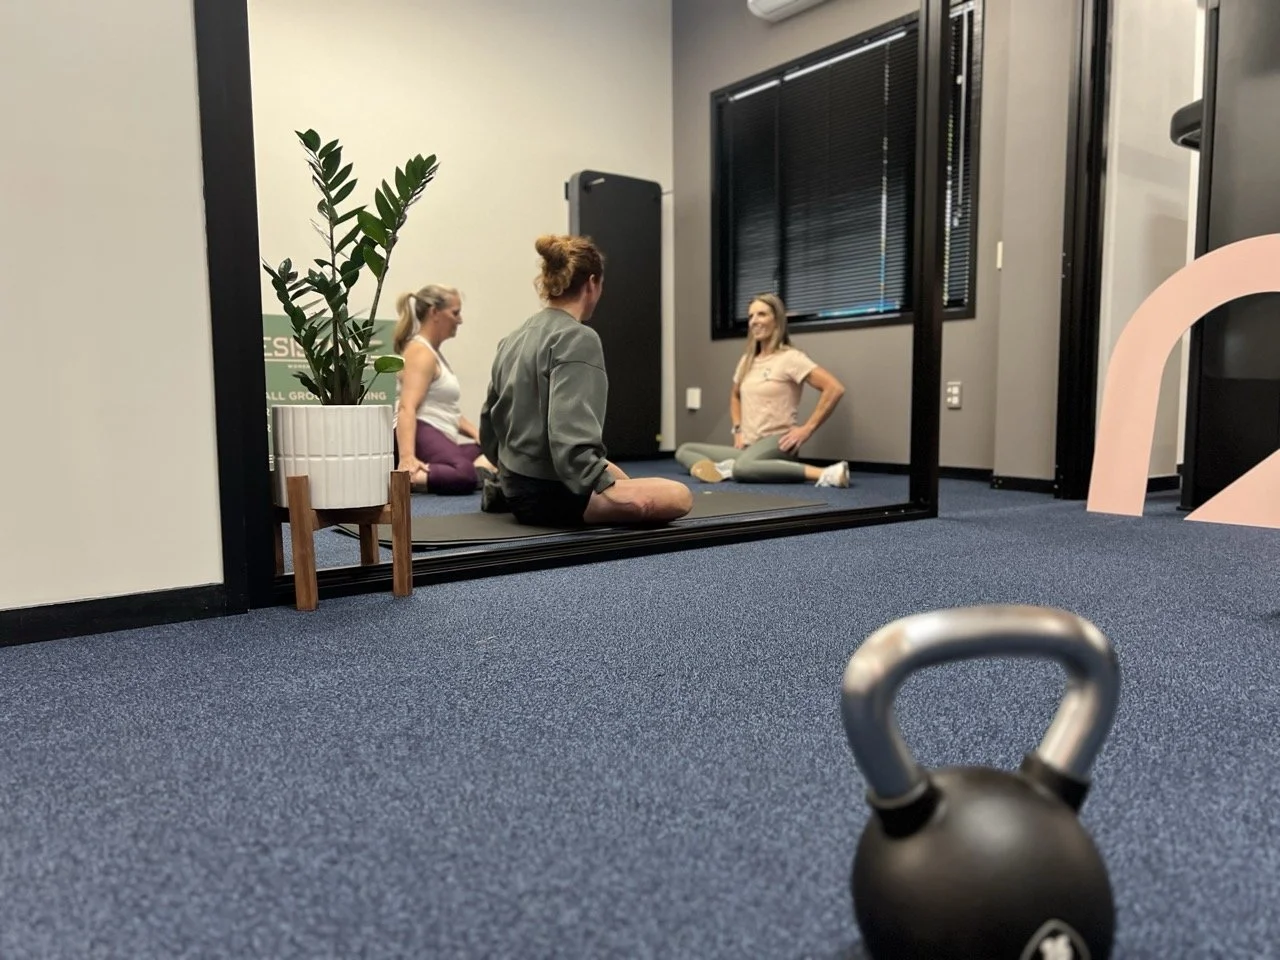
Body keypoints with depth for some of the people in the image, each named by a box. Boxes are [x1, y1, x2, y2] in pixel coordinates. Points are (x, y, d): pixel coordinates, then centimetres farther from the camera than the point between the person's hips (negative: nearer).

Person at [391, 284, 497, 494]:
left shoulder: (432, 352, 26)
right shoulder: (421, 353, -5)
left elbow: (447, 410, 29)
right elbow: (407, 408, -21)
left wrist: (479, 435, 15)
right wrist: (406, 456, -36)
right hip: (421, 436, -11)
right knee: (464, 475, -38)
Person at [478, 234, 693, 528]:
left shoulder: (513, 339, 11)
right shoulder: (578, 338, -15)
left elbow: (488, 428, 18)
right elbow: (570, 435, -28)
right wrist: (606, 490, -26)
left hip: (516, 488, 10)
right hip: (552, 496, -10)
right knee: (680, 497, -11)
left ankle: (506, 493, 17)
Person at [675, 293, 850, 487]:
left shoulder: (790, 357, -7)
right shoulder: (747, 360, 15)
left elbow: (835, 389, -16)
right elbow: (735, 396, 33)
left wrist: (807, 428, -16)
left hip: (777, 445, -8)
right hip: (749, 447, 8)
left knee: (743, 467, -41)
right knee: (684, 450, 1)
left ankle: (823, 473, -34)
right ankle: (724, 468, -28)